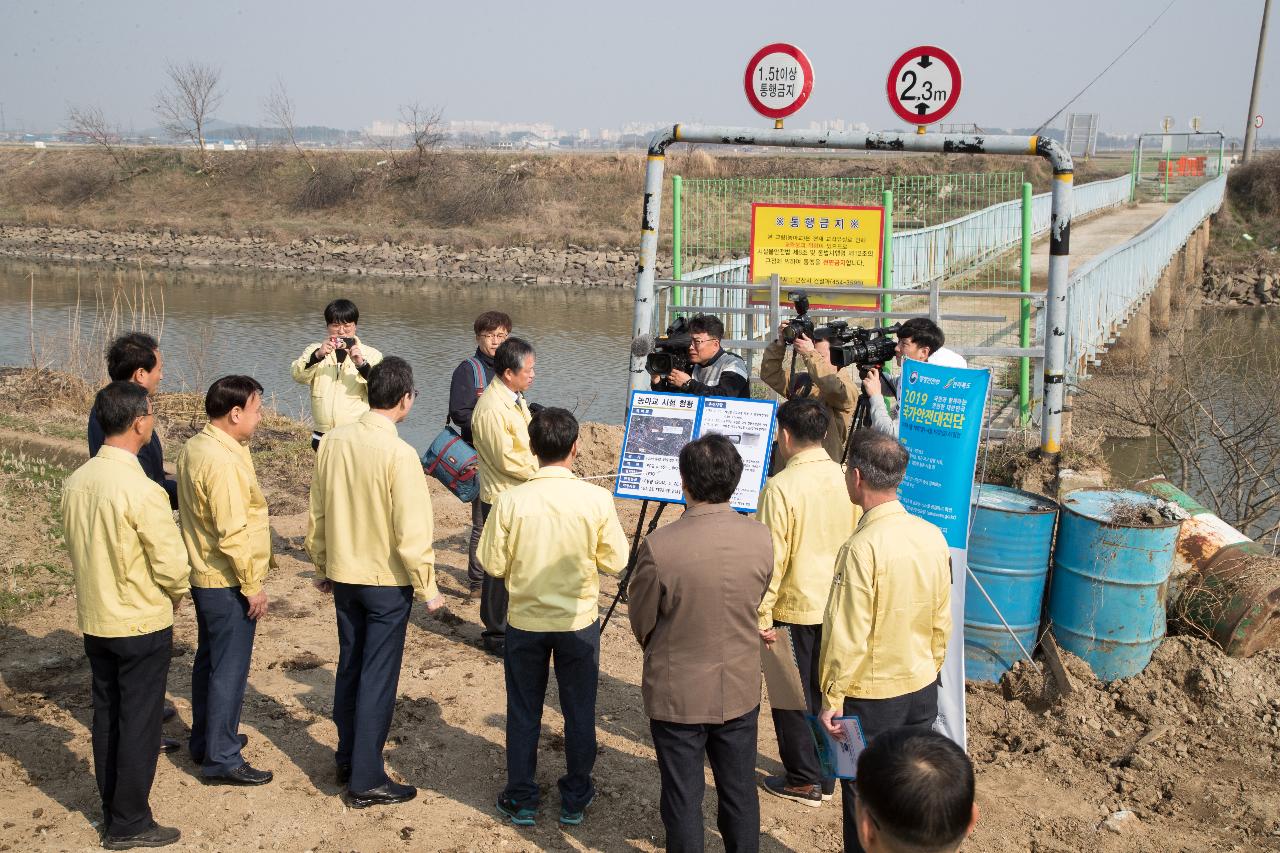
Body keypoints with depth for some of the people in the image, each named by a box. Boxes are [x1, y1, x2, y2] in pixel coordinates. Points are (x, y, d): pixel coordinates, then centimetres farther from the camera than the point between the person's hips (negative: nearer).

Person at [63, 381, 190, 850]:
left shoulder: (75, 482, -2)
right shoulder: (142, 491, -24)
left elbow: (77, 547, 9)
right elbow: (172, 565, -20)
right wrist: (175, 596, 1)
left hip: (94, 620, 7)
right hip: (141, 624, -7)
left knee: (106, 716, 17)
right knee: (139, 723, 6)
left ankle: (113, 812, 30)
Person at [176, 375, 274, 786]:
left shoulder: (195, 447, 5)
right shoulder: (224, 462, -25)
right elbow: (232, 533, -26)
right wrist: (253, 586, -19)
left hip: (204, 576, 10)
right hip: (227, 583, -10)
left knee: (209, 660, 21)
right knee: (230, 670, -1)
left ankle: (205, 739, 34)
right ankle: (222, 759, 8)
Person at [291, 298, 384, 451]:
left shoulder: (371, 355, 3)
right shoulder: (316, 351, 11)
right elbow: (298, 376, -7)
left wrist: (362, 365, -25)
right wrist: (317, 356, -24)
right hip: (323, 437, 3)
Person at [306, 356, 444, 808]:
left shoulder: (334, 440, -3)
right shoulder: (399, 453, -21)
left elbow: (318, 512, 6)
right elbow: (412, 532, -20)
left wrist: (322, 567, 18)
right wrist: (427, 588, -8)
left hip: (343, 575, 6)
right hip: (387, 582, -6)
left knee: (349, 668, 19)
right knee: (378, 678, 3)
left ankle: (347, 760, 32)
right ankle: (366, 780, 10)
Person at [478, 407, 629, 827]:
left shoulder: (510, 500, -16)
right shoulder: (597, 500, -16)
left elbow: (493, 564, -8)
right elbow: (616, 561, -7)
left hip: (525, 622, 0)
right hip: (579, 622, 0)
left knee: (523, 713, 16)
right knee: (579, 712, 17)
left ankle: (521, 800, 26)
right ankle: (575, 798, 29)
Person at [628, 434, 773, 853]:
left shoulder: (658, 547, -24)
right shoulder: (761, 539, -13)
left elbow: (640, 622, -9)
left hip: (678, 695, -3)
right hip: (740, 689, 3)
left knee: (683, 797, 13)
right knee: (740, 792, 20)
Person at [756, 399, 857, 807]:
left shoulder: (781, 487, -20)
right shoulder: (846, 478, -3)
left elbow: (772, 559, -18)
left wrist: (762, 617, -10)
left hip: (795, 609, -6)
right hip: (838, 606, 6)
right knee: (824, 691, 18)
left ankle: (804, 780, 19)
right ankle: (825, 776, 28)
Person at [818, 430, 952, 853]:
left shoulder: (863, 547, -23)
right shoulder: (933, 537, -3)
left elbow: (848, 636, -20)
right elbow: (941, 622, 7)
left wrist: (832, 697, -10)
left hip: (871, 696, -6)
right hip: (922, 690, 6)